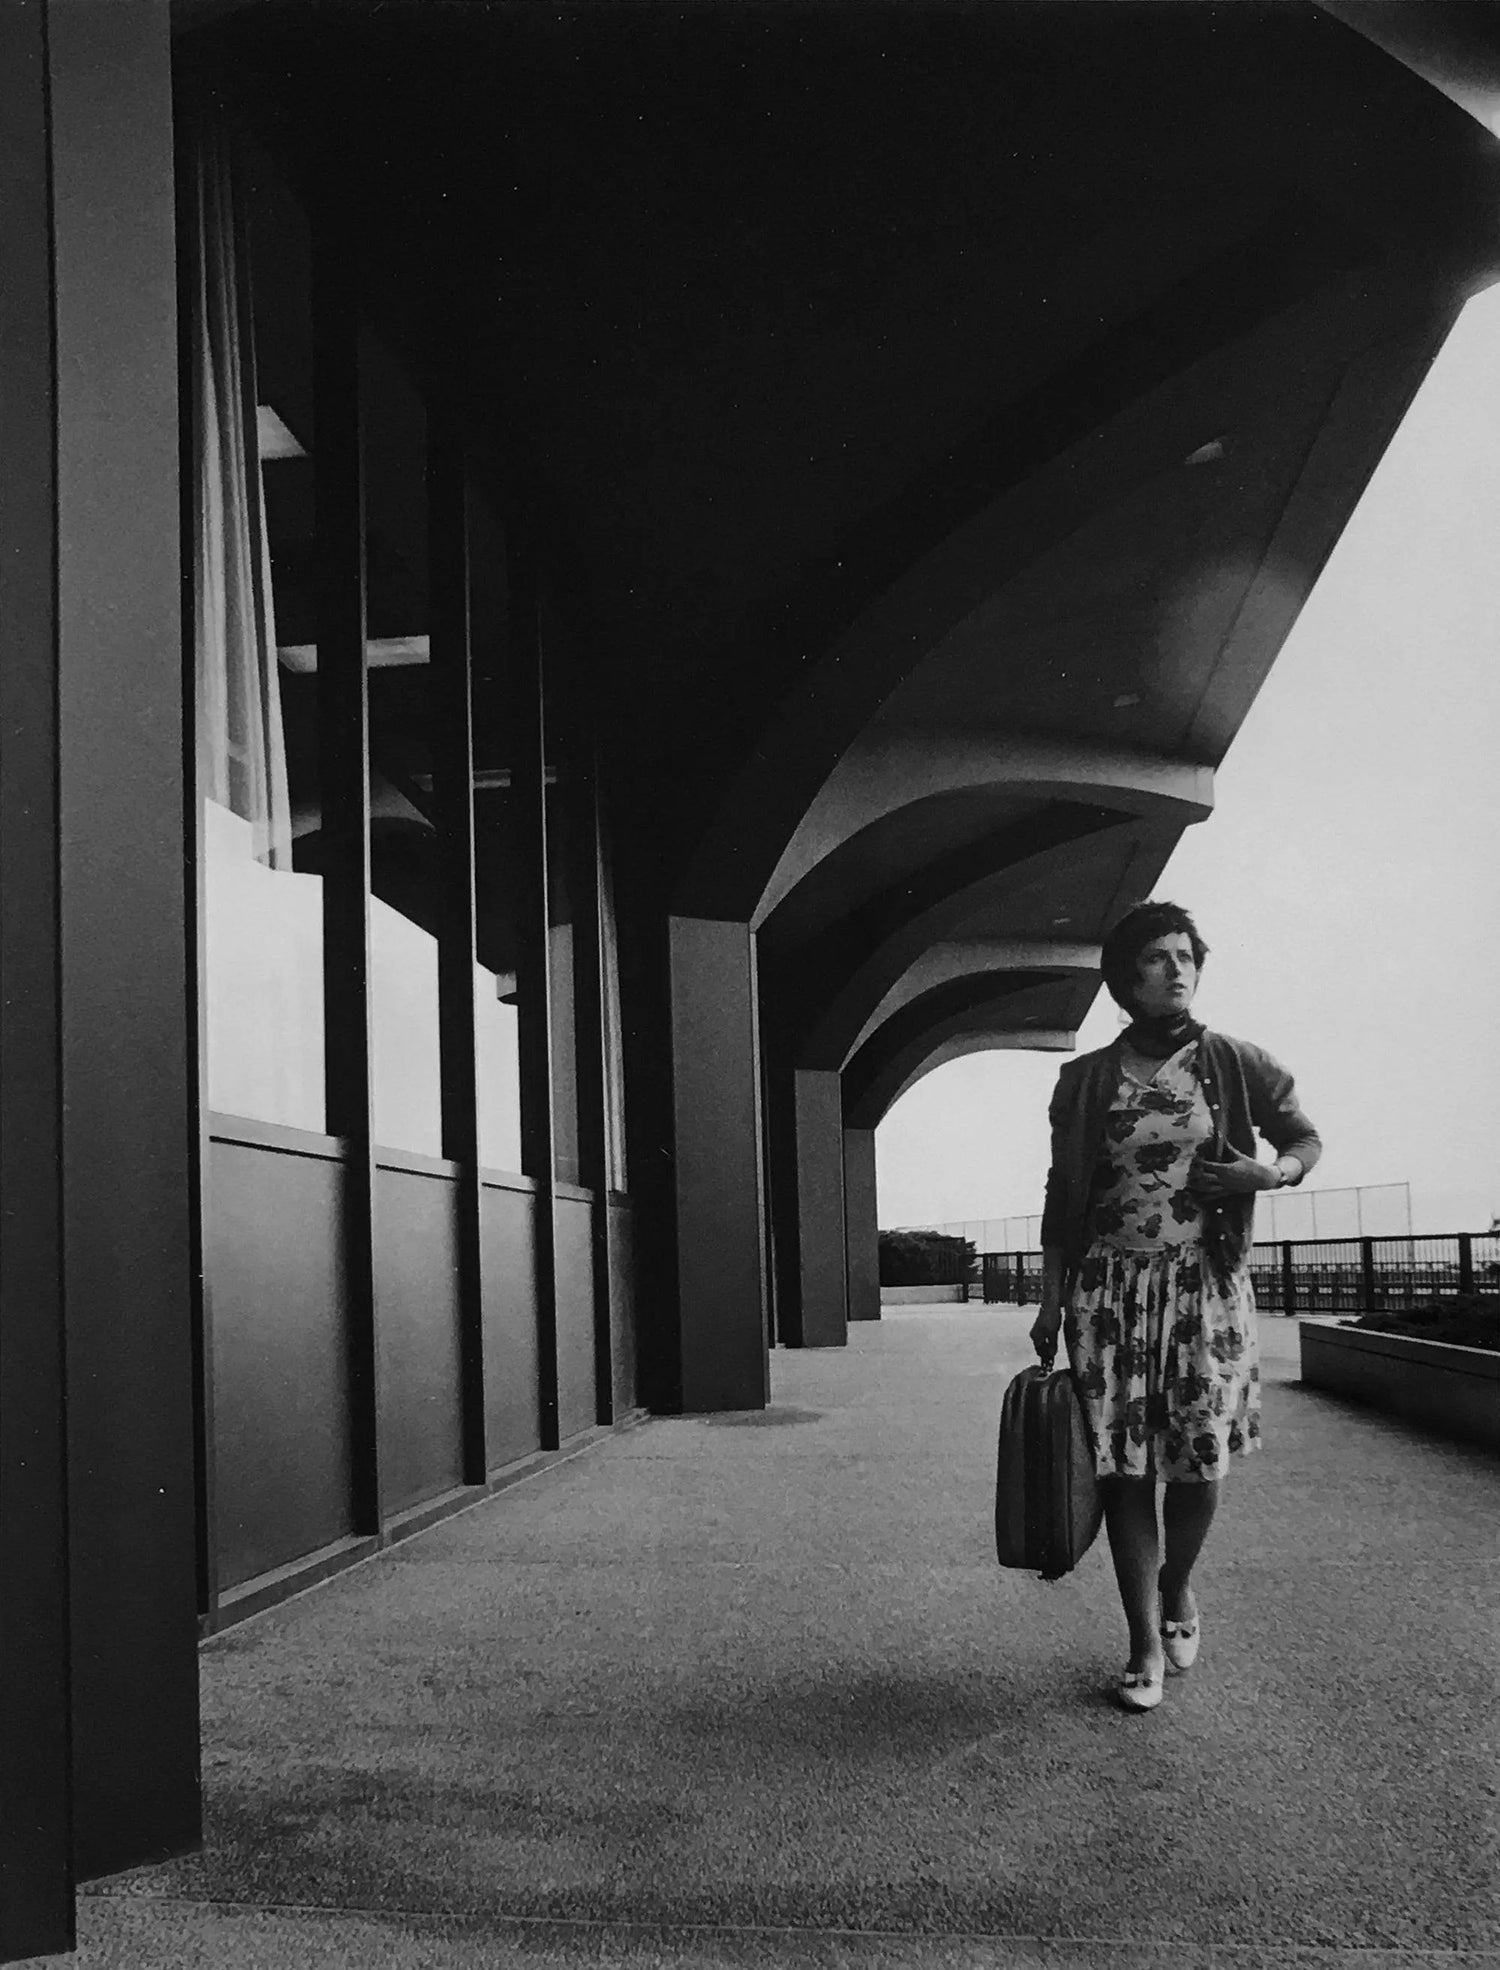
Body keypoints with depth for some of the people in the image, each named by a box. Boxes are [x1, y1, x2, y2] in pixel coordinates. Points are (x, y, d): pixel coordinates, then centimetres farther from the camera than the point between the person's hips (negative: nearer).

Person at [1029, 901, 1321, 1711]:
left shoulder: (1236, 1064, 2)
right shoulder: (1084, 1080, 3)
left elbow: (1307, 1139, 14)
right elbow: (1060, 1196, 7)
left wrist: (1271, 1173, -9)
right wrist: (1050, 1302, 4)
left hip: (1206, 1286, 0)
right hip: (1111, 1287, 0)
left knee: (1200, 1459, 2)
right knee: (1126, 1463, -1)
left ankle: (1178, 1587, 33)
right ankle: (1145, 1642, 9)